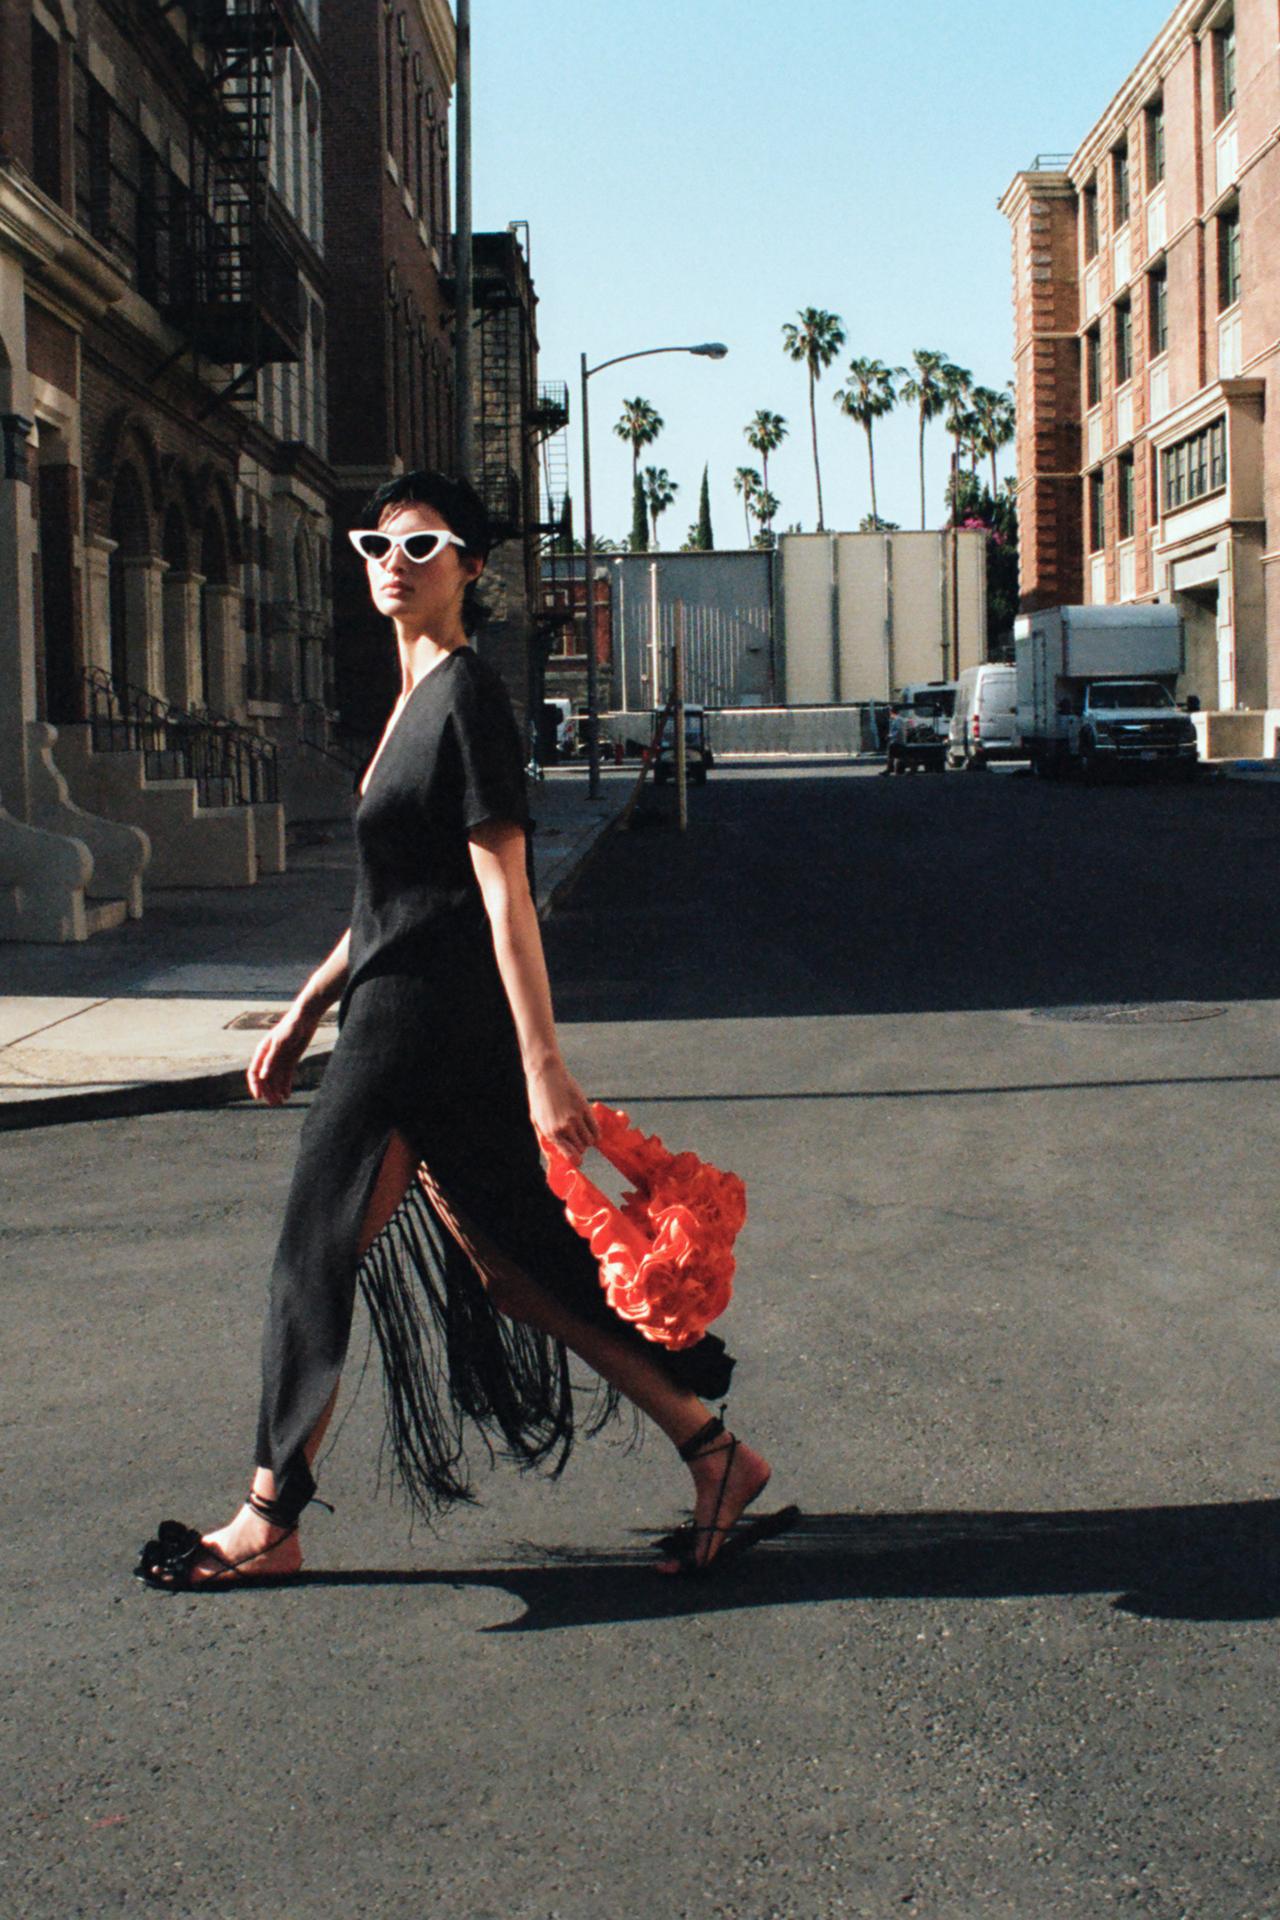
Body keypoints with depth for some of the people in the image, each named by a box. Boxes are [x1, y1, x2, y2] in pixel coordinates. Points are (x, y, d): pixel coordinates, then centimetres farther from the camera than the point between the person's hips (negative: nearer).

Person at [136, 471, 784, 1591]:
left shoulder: (467, 699, -11)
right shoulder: (420, 698, 18)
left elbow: (505, 893, -18)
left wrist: (544, 1067, -21)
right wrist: (305, 1013, 24)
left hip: (423, 1026, -10)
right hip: (399, 1015, 10)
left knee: (315, 1258, 0)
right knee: (507, 1259, 10)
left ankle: (269, 1526, 13)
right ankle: (712, 1451, 14)